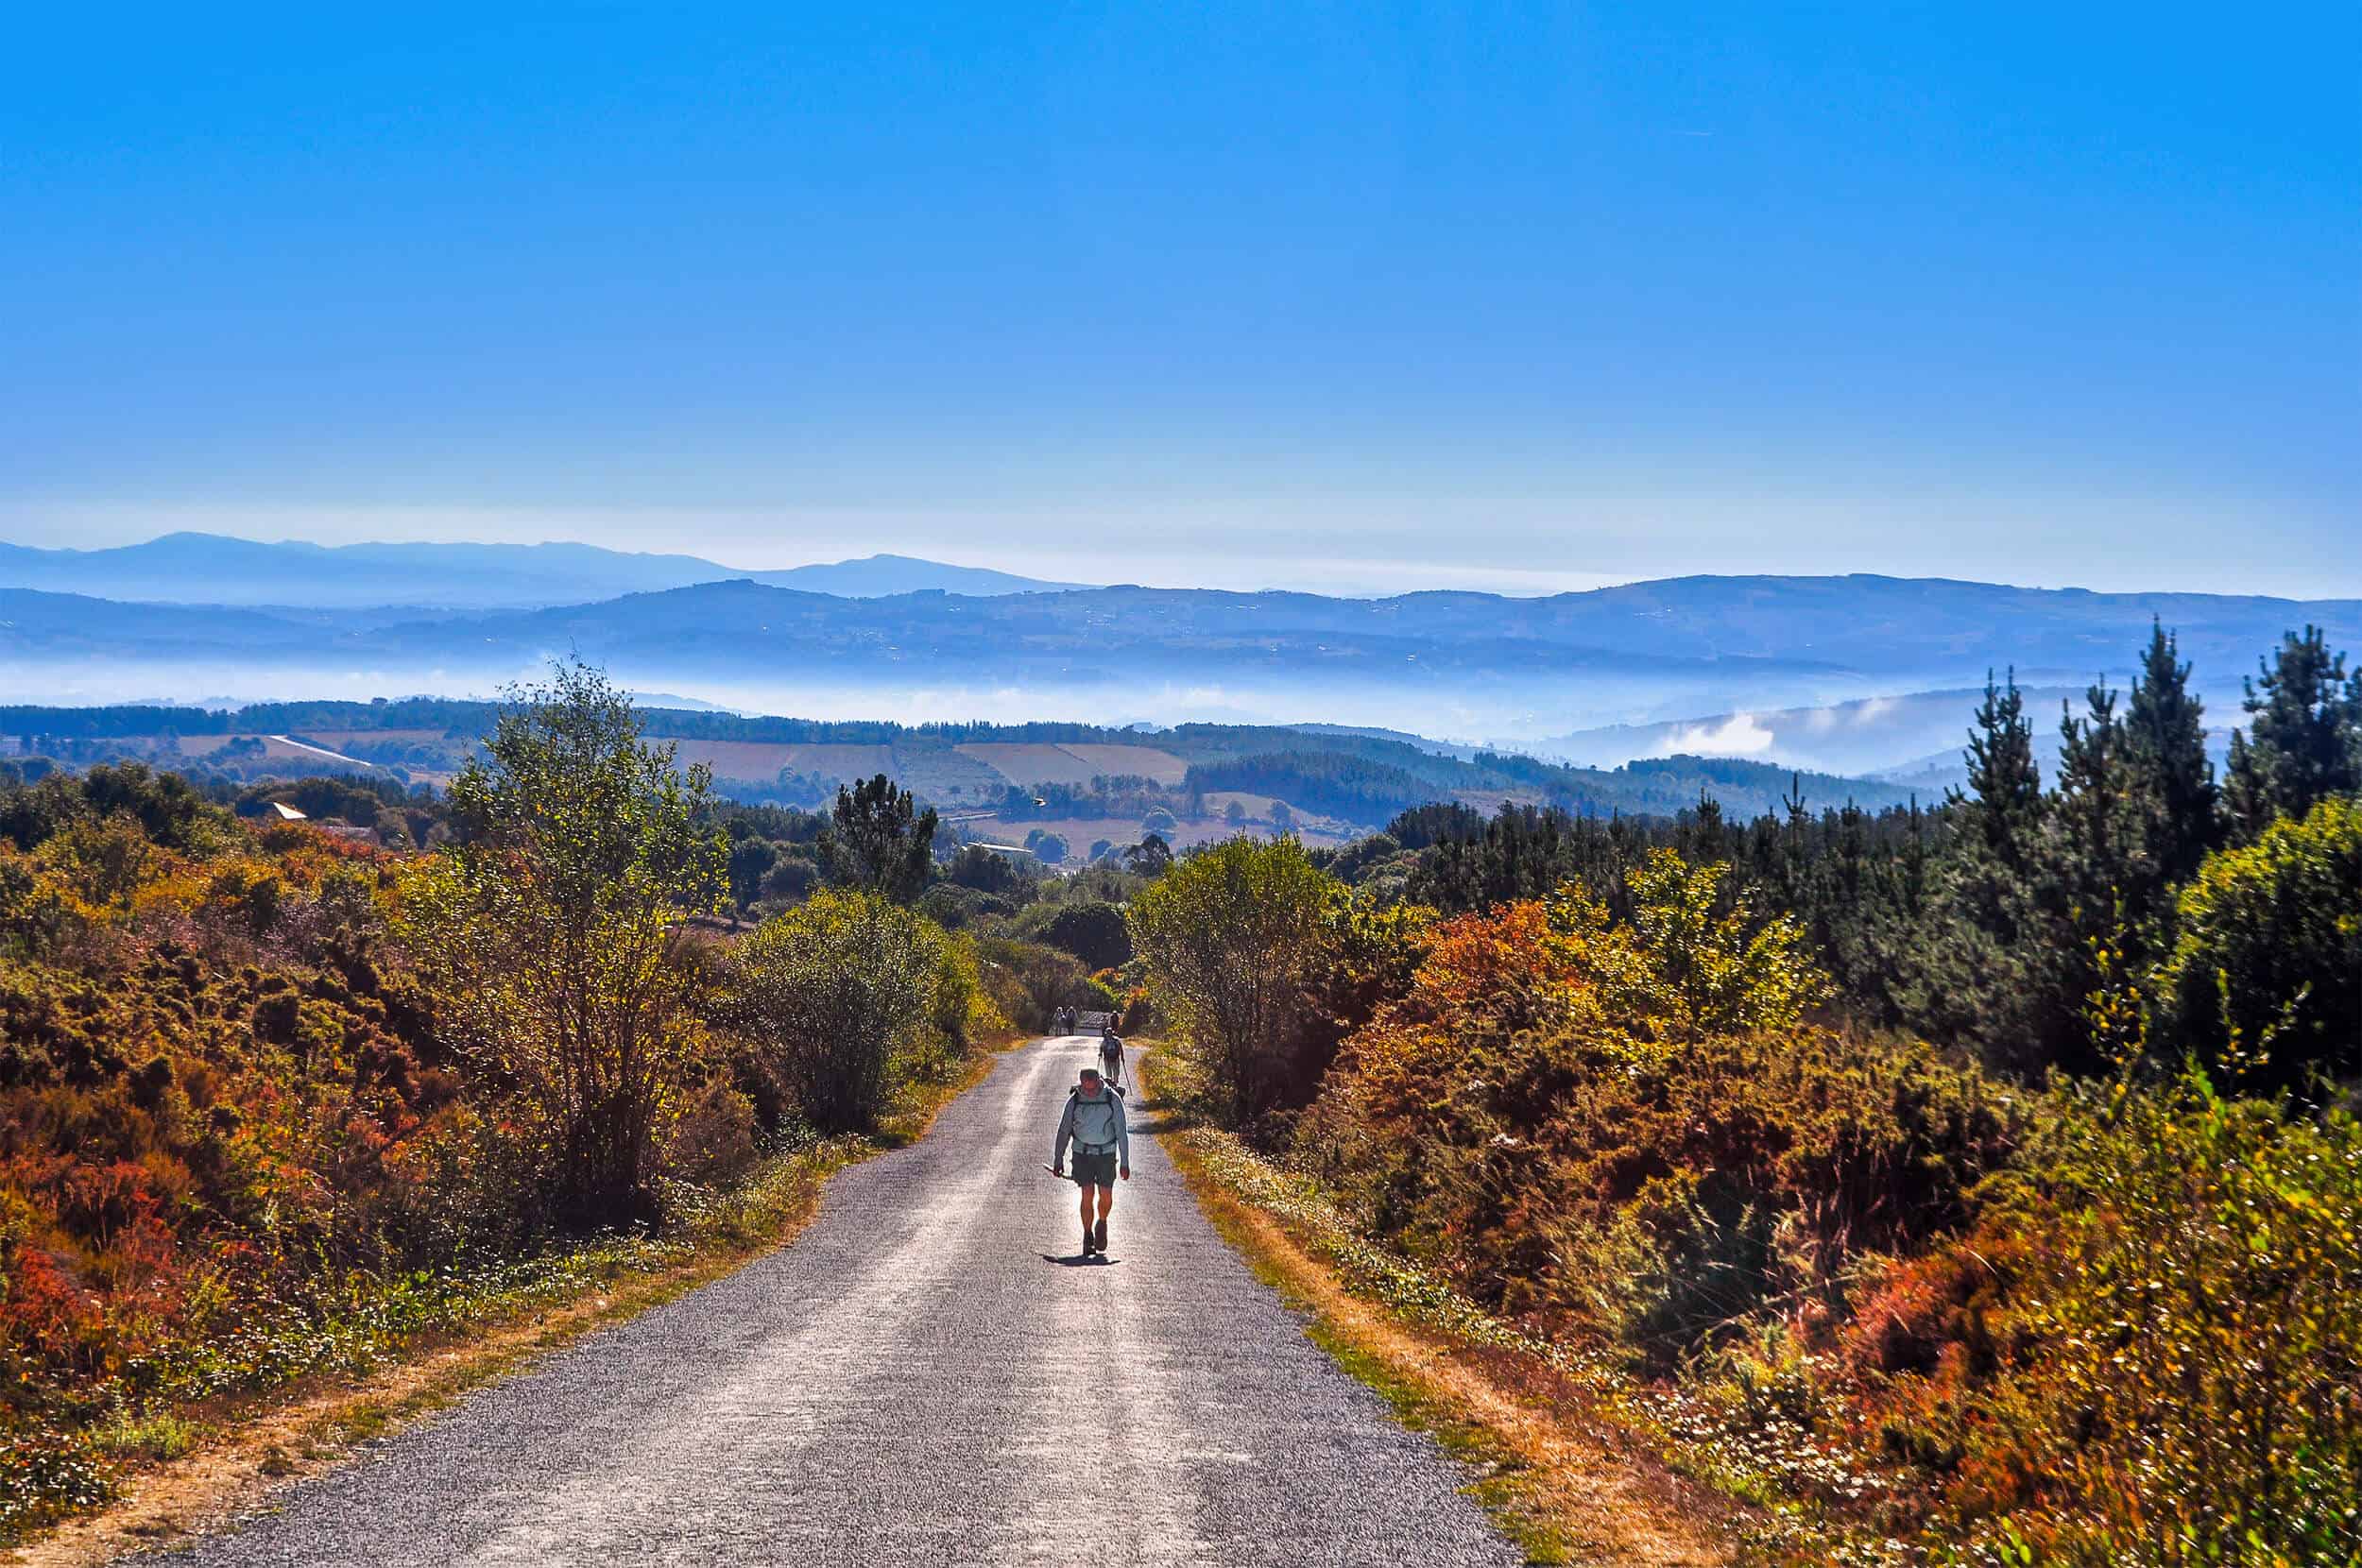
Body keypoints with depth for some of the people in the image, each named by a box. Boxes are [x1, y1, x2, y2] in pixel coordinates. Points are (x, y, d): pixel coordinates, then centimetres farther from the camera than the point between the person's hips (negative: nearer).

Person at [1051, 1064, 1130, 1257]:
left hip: (1106, 1154, 0)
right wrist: (1058, 1160, 5)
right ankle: (1088, 1237, 5)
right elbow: (1063, 1131, 3)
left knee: (1106, 1197, -2)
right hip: (1082, 1153, 0)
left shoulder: (1112, 1099, -11)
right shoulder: (1075, 1100, -7)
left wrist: (1125, 1162, -9)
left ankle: (1102, 1224, 28)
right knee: (1087, 1196, -7)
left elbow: (1122, 1132, -7)